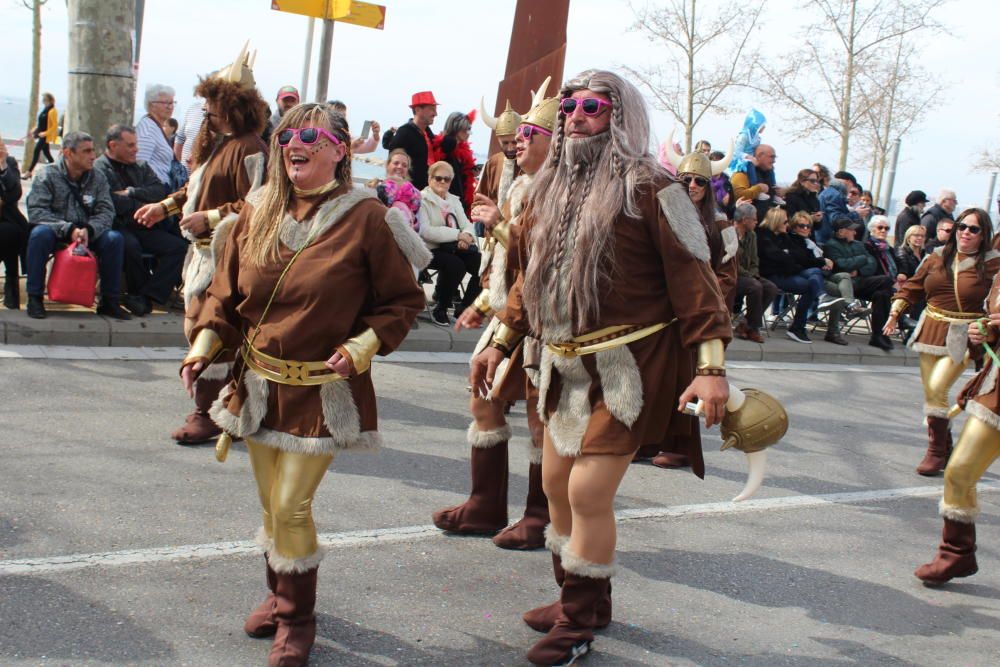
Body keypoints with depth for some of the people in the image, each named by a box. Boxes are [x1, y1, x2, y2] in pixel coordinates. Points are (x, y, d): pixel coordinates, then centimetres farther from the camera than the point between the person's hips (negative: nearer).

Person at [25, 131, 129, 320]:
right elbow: (36, 211, -16)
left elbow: (106, 212, -5)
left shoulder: (98, 178, 4)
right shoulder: (48, 176, -5)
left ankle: (109, 301, -12)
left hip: (88, 235, 3)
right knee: (40, 233, -35)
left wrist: (88, 230, -25)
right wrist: (69, 230, -27)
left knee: (115, 238, -24)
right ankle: (34, 298, -23)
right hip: (56, 235, -3)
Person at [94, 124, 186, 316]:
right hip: (119, 227, -6)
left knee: (179, 246, -17)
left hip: (143, 228, 6)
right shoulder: (100, 169, 0)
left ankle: (145, 298, -24)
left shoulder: (140, 167, 22)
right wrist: (141, 204, -2)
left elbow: (160, 191, 6)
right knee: (130, 245, -38)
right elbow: (112, 204, -16)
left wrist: (132, 193, -7)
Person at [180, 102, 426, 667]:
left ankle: (297, 619, 17)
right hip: (258, 382, 5)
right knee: (270, 502, 15)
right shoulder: (259, 212, 4)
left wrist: (363, 347, -16)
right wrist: (205, 345, -3)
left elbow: (404, 301, -4)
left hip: (323, 392, -5)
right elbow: (228, 292, 11)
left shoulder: (365, 218, -11)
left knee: (291, 507, -5)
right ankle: (281, 595, 38)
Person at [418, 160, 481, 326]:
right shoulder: (422, 199, -4)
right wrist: (457, 234, -20)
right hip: (431, 250, -6)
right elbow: (425, 231, -18)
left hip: (453, 248, 6)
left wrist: (466, 236, -18)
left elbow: (467, 225, 7)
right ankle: (440, 310, -16)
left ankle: (464, 308, -2)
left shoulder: (454, 200, 19)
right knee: (456, 265, -34)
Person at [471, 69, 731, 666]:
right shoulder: (552, 190, 11)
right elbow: (530, 278, 20)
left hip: (626, 367, -7)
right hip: (564, 365, 8)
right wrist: (502, 343, 20)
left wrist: (711, 365, -21)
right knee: (557, 486, 14)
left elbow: (694, 277, -14)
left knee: (589, 493, -7)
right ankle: (576, 599, 33)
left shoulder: (650, 190, -11)